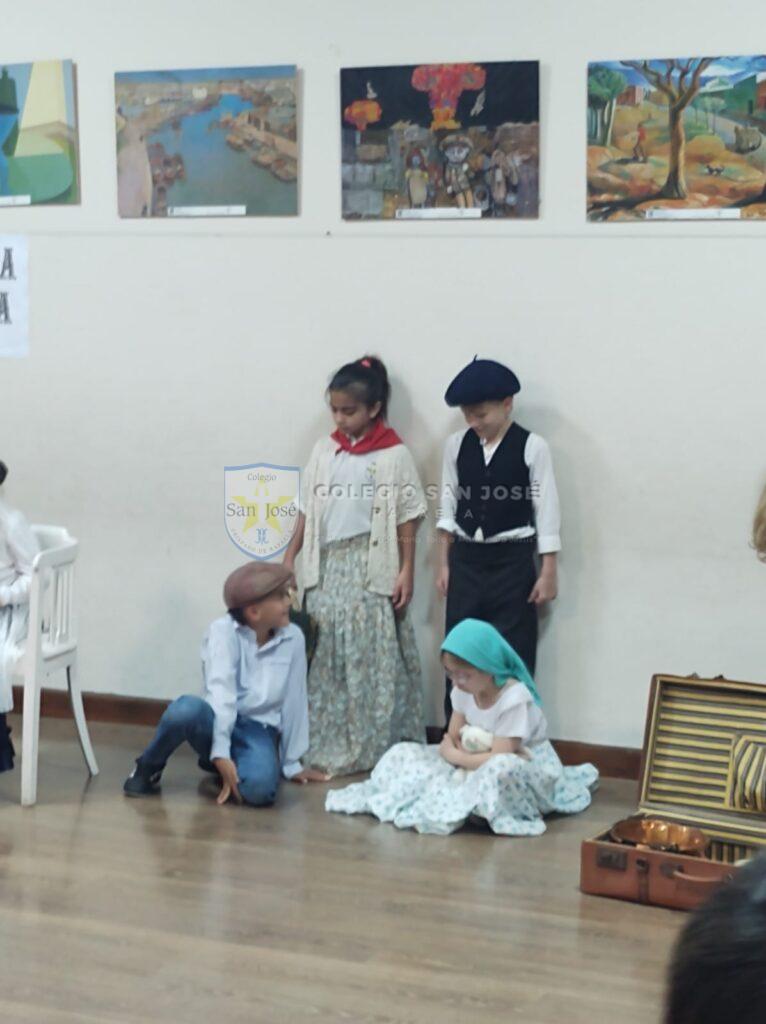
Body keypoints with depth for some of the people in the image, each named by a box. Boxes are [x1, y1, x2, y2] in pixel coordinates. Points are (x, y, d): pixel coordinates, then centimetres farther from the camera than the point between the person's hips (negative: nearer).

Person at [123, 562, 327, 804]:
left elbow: (293, 701, 6)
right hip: (219, 724, -3)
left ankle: (222, 767, 8)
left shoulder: (293, 638, -2)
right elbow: (221, 691, -22)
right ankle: (148, 768, -6)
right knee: (186, 709, -38)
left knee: (259, 787, -32)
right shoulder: (224, 630, -11)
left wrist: (291, 763, 13)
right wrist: (221, 754, -32)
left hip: (259, 731, 3)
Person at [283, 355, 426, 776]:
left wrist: (406, 570, -7)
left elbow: (407, 518, -4)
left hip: (372, 568, -4)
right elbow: (308, 510, 10)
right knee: (325, 656, 5)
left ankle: (374, 750, 5)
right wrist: (289, 557, 8)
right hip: (328, 566, 4)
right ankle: (326, 747, 11)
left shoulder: (394, 455, -5)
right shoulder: (324, 450, 7)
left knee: (372, 656, -3)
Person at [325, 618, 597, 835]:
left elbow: (499, 759, -30)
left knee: (500, 771, -46)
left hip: (527, 768, -7)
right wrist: (471, 752, -22)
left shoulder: (515, 699, -27)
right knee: (403, 754, -3)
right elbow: (452, 740, 1)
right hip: (478, 764, 7)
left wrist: (454, 755, -17)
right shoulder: (463, 691, -5)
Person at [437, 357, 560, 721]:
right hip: (466, 559, 4)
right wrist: (444, 564, 8)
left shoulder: (532, 447, -8)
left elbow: (547, 512, -6)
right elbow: (448, 506, 9)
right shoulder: (456, 445, 3)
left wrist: (548, 573, -7)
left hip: (512, 561, -3)